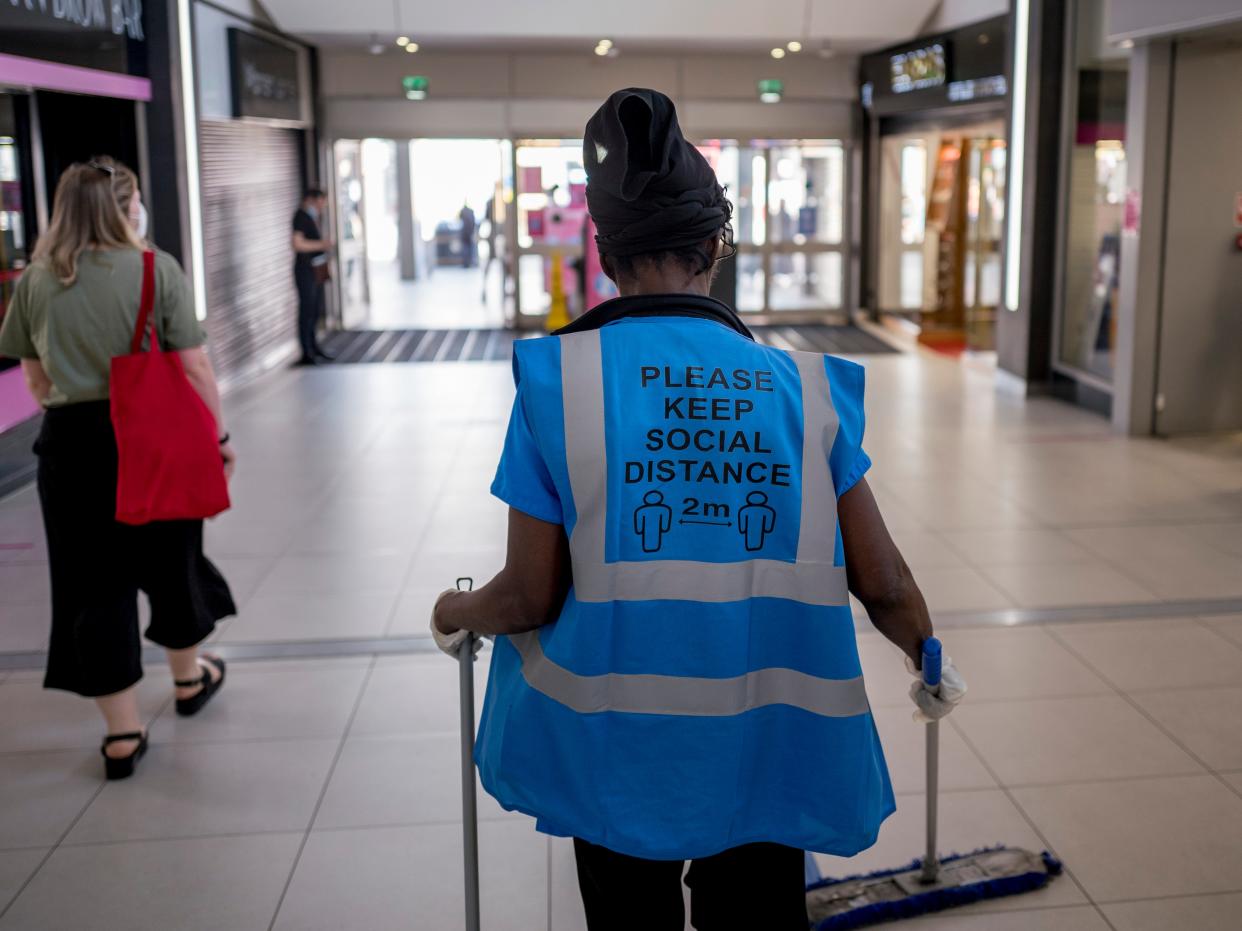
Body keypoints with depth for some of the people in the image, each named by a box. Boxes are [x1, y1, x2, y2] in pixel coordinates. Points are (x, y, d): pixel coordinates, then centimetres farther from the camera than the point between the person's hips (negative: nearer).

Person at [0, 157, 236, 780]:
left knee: (95, 585, 8)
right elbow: (194, 369, -8)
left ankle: (122, 733, 13)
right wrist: (219, 436, 2)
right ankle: (189, 678, 41)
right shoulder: (157, 269, -8)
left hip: (72, 444, 1)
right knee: (171, 561, 19)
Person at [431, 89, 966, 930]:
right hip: (765, 755, 1)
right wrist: (932, 664, 20)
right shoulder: (805, 389, -7)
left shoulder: (557, 380, -12)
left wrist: (458, 613, 14)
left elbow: (531, 598, -9)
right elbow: (884, 587, -2)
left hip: (618, 757, 0)